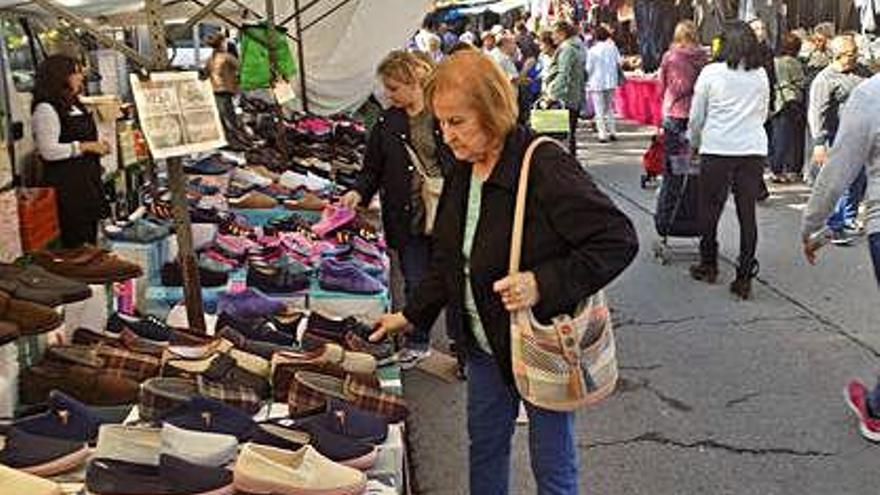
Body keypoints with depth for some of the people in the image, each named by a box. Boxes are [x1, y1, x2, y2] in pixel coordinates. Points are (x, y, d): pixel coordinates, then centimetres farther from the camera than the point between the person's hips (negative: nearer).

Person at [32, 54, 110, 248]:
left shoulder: (75, 105, 15)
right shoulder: (46, 109, -14)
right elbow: (48, 151, -21)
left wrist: (98, 146, 10)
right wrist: (85, 147, -18)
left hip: (87, 179, 9)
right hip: (67, 185, -9)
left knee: (90, 241, 13)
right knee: (76, 244, -6)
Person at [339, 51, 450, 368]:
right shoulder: (387, 123, 5)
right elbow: (373, 168, 10)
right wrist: (359, 192, -8)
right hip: (408, 219, 3)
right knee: (416, 283, 10)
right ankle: (417, 343, 29)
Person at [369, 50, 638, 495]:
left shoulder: (545, 167, -25)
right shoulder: (463, 171, 1)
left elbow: (619, 240, -25)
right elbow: (449, 260, 13)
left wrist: (543, 284, -30)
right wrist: (412, 315, 8)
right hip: (486, 345, 7)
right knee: (484, 444, 22)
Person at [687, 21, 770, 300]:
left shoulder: (711, 73, -3)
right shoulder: (761, 75, 6)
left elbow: (696, 117, 4)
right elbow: (763, 114, 17)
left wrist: (695, 143, 20)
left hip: (717, 149, -2)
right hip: (754, 150, 3)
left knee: (710, 209, 13)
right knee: (747, 212, 5)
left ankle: (708, 266, 25)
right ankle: (744, 278, 3)